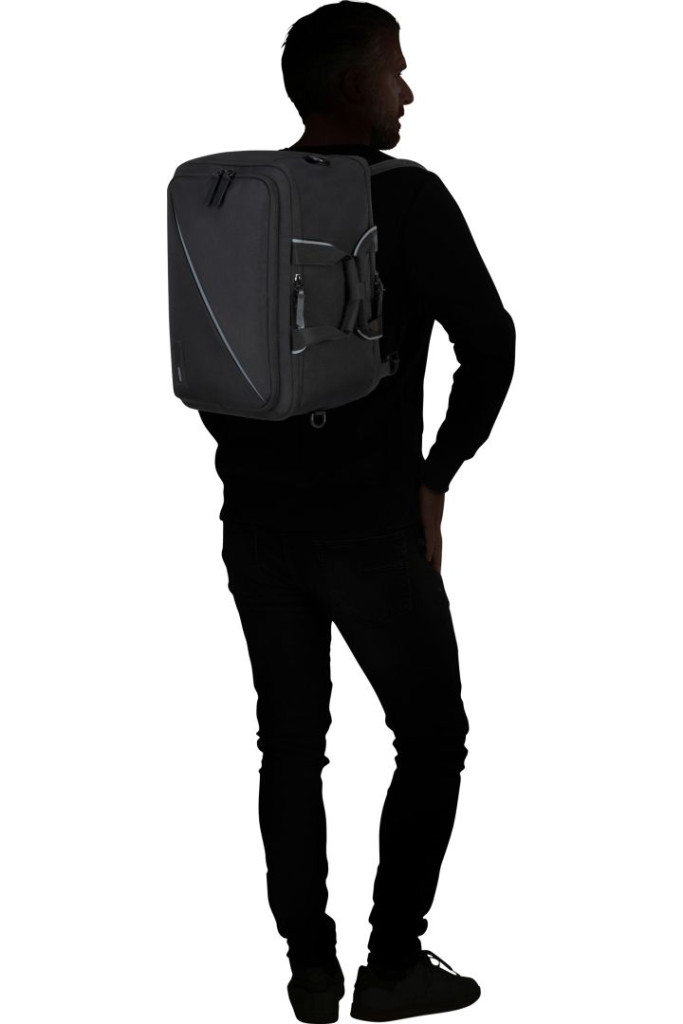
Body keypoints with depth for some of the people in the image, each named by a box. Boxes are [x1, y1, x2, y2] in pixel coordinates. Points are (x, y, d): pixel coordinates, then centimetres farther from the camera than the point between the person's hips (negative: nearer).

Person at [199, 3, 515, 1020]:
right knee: (432, 736, 11)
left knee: (291, 742, 14)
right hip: (371, 525, -5)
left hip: (257, 522, 5)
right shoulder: (405, 196, -11)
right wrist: (435, 479, -6)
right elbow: (490, 345, -17)